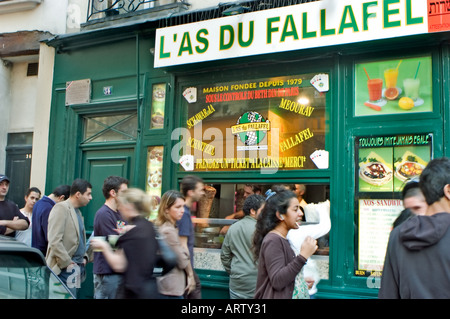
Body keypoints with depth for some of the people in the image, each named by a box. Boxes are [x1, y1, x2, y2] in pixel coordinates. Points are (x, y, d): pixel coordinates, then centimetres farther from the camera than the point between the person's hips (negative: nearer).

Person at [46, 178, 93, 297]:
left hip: (77, 268, 9)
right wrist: (67, 263, -17)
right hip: (64, 269, -9)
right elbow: (54, 241, -19)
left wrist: (85, 257, 13)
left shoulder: (77, 211, 19)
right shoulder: (61, 208, -10)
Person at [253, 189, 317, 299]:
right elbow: (277, 281, -24)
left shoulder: (283, 240, 13)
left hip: (285, 295, 9)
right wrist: (303, 256, -24)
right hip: (275, 296, -9)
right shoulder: (272, 241, -16)